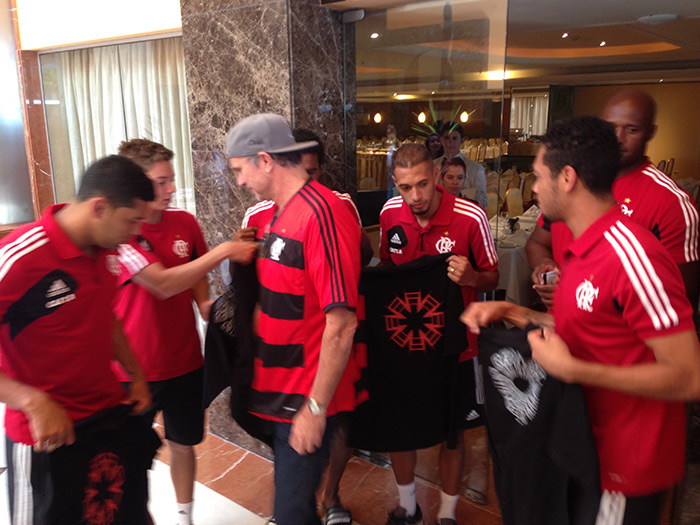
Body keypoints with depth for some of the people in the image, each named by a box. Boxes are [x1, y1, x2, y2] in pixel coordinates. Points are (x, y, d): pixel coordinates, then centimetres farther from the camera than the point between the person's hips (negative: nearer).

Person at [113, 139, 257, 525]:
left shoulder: (185, 223, -1)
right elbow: (163, 283, -27)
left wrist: (206, 304, -4)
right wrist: (224, 250, -25)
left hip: (184, 362, 5)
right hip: (134, 368, -4)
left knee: (183, 443, 19)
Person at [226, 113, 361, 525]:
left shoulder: (322, 214, -22)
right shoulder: (282, 212, 7)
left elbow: (341, 323, -25)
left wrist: (316, 408, -20)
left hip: (307, 398, -9)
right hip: (283, 391, 9)